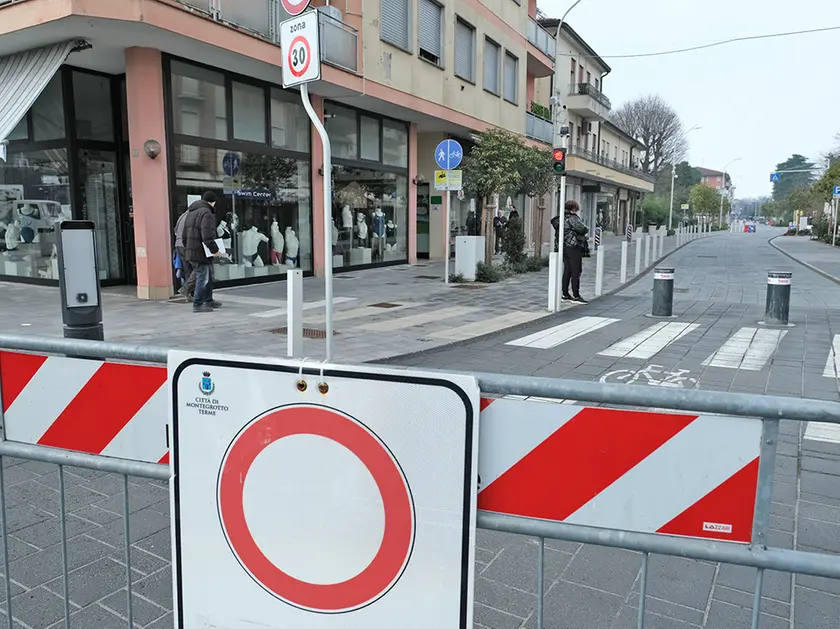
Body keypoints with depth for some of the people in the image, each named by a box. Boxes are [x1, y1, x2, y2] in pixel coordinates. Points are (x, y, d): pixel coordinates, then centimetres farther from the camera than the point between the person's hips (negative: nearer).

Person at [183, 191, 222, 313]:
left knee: (208, 277, 20)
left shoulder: (190, 212, 18)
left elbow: (185, 235, 22)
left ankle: (208, 300, 29)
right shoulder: (206, 213, -13)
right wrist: (214, 249, -18)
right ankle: (197, 305, 0)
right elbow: (207, 235, -24)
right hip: (201, 253, -10)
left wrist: (187, 248, 26)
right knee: (202, 278, -3)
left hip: (191, 251, 10)